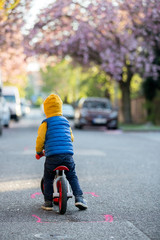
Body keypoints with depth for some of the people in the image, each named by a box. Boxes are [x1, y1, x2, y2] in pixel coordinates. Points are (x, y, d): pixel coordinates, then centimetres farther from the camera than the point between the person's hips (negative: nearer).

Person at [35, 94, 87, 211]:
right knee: (73, 177, 18)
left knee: (48, 178, 16)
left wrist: (39, 151, 16)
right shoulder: (66, 122, 17)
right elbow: (71, 138, 25)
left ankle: (48, 201, 13)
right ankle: (79, 198, 5)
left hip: (52, 155, -3)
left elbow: (40, 139, -1)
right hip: (68, 154, 3)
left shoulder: (45, 123, 2)